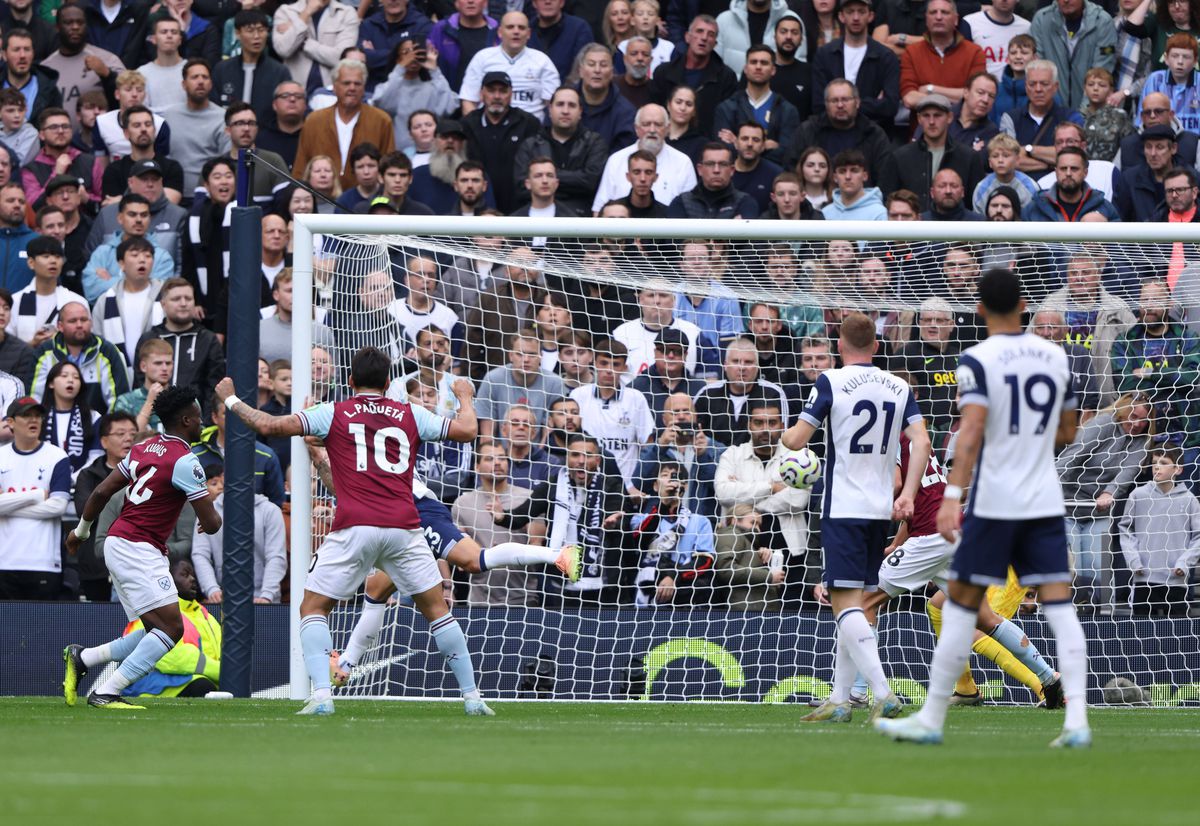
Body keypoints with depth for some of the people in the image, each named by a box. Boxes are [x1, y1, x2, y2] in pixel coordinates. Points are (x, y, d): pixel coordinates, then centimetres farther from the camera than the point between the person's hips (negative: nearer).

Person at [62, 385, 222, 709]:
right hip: (138, 549, -9)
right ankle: (106, 693, -17)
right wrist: (214, 518, 14)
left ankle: (82, 658, 6)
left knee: (160, 632, 10)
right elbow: (210, 523, -11)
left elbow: (101, 492, 14)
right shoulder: (184, 462, -12)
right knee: (171, 628, -13)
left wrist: (81, 530, 29)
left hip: (117, 545, 9)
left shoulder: (143, 449, 13)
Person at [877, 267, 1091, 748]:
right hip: (1046, 503, 4)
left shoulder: (978, 360, -8)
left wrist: (951, 496, -25)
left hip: (994, 503, -4)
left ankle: (932, 719, 8)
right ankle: (1077, 718, -12)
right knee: (1058, 605, 0)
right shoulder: (1055, 357, 8)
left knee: (962, 604, 4)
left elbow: (972, 431, -20)